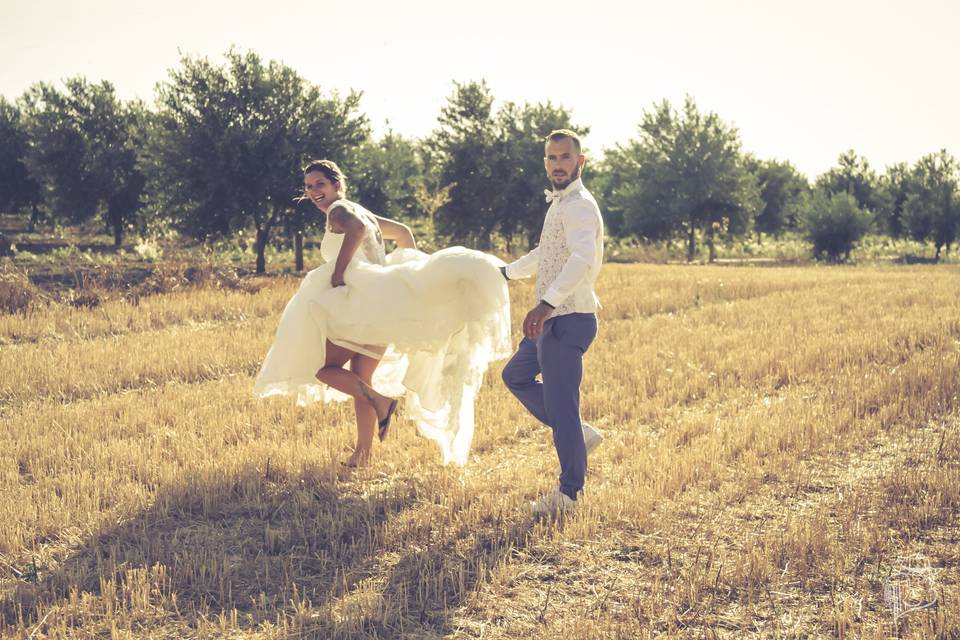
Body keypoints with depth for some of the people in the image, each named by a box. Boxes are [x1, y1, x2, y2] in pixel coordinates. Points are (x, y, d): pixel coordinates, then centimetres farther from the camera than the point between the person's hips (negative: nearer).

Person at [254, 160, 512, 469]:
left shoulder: (339, 210, -4)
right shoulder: (360, 211, 24)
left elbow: (358, 227, -28)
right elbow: (403, 232, 33)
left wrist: (337, 272, -24)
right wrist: (406, 268, 24)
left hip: (359, 299, -9)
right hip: (378, 307, 9)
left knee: (322, 367, -3)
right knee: (361, 379, 13)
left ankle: (379, 400, -19)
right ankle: (363, 452, 15)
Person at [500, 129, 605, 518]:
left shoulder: (579, 206, -15)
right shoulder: (559, 204, 17)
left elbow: (583, 258, -34)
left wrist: (546, 304, -44)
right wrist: (506, 272, 47)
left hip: (568, 320, -11)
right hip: (553, 321, 11)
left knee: (560, 404, -7)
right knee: (516, 376, 23)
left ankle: (569, 494, 2)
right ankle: (577, 435, 23)